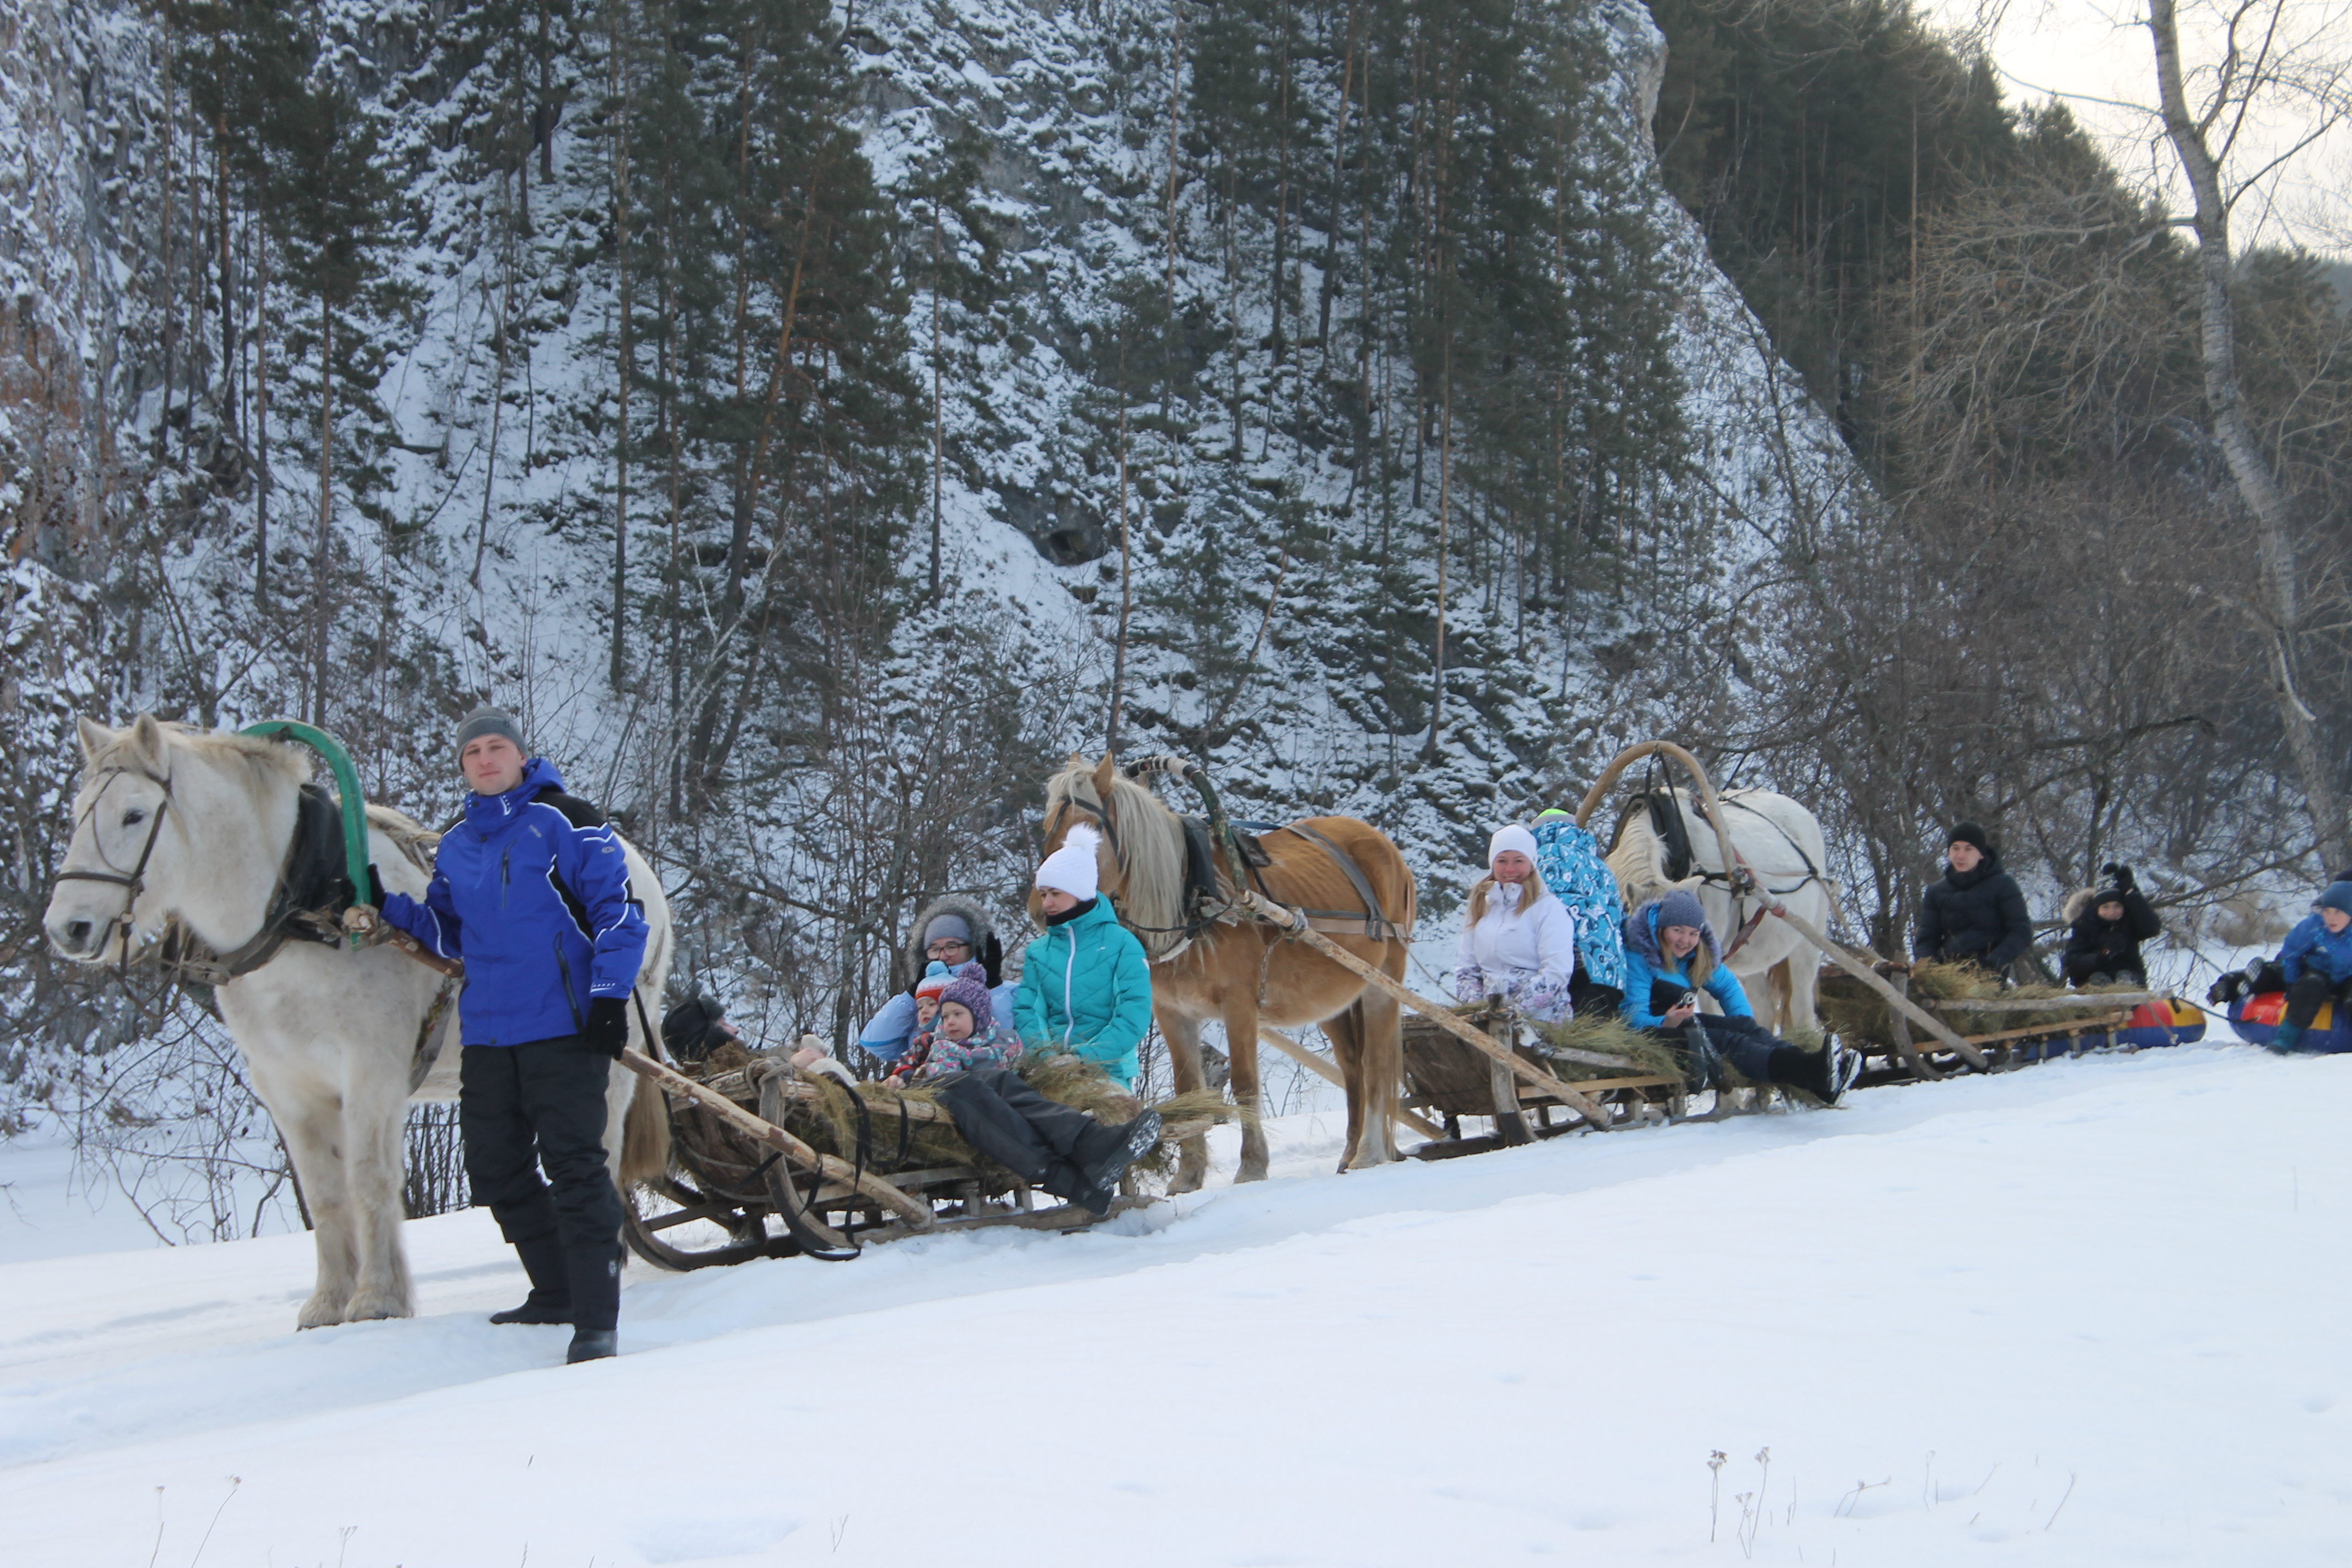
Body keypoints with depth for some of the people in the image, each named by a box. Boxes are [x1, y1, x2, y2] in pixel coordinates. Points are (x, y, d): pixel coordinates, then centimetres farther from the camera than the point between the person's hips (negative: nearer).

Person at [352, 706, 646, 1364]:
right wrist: (388, 910, 5)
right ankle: (558, 1293, 27)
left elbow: (618, 909, -6)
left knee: (573, 1166, -11)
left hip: (563, 1029, -7)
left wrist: (611, 998, -13)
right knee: (496, 1170, 11)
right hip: (487, 1034, 7)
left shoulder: (564, 822, -5)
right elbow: (449, 934, 21)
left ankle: (597, 1320, -12)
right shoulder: (456, 847, 15)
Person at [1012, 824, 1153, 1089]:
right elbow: (1025, 1010, 8)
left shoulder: (1121, 944, 2)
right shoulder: (1038, 951, 14)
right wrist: (1044, 1051, -13)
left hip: (1109, 1070, -3)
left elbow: (1134, 1014, -7)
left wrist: (1088, 1056, -18)